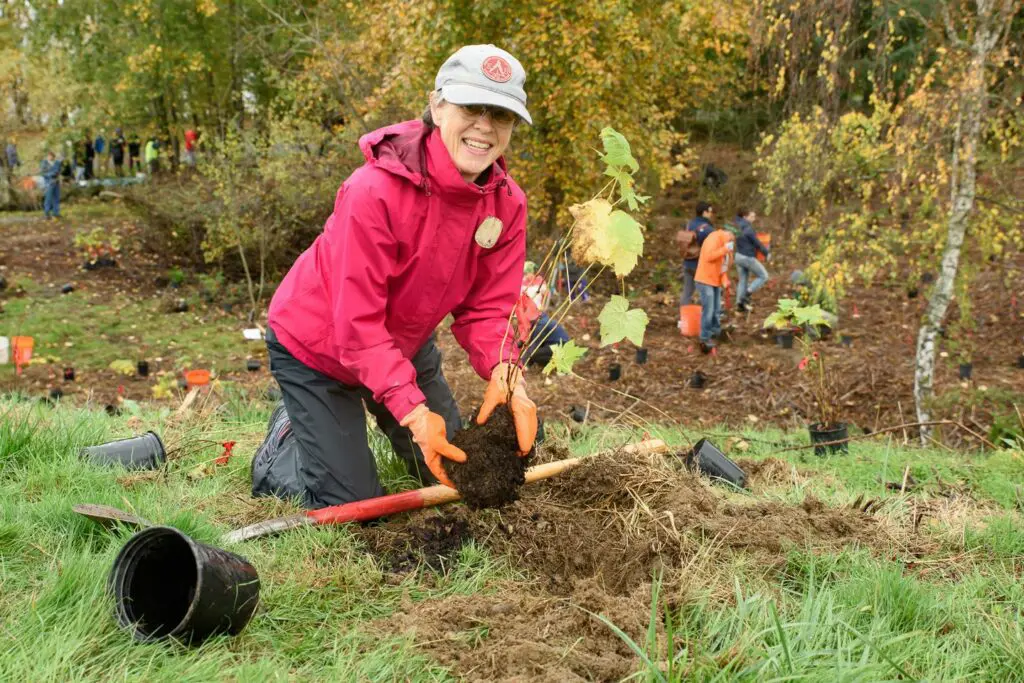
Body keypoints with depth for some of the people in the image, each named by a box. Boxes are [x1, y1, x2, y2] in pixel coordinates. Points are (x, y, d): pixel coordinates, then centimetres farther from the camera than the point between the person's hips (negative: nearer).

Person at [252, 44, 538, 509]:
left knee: (454, 472, 18)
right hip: (316, 345, -6)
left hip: (405, 341, 6)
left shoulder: (507, 202, -16)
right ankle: (283, 444, 27)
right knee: (353, 505, -1)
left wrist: (505, 374, -34)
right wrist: (412, 410, -43)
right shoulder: (375, 191, -35)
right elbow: (358, 325, -34)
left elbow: (487, 308, -13)